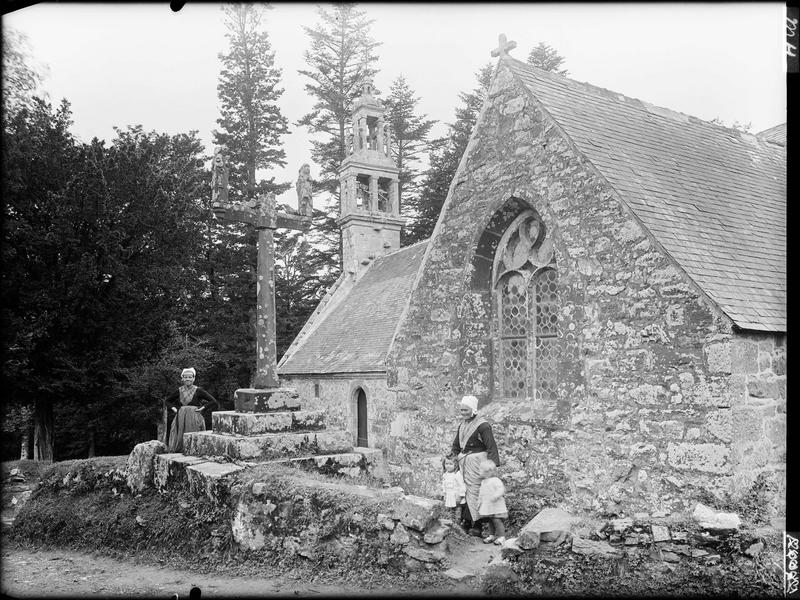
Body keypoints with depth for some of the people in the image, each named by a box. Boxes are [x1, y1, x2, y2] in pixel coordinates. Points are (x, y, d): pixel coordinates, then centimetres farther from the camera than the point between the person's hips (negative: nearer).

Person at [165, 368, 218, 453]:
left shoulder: (198, 391, -2)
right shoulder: (179, 391, 7)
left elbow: (213, 401, -3)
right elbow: (167, 401, 21)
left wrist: (202, 408, -8)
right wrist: (173, 408, 6)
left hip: (194, 419, -3)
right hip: (181, 419, 3)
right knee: (181, 438, 0)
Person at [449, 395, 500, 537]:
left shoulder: (482, 426, -11)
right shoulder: (461, 425, 14)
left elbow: (491, 447, -14)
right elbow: (456, 445, 23)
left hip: (476, 461, -8)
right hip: (463, 461, 8)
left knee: (474, 493, -8)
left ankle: (477, 526, -4)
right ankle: (467, 523, 17)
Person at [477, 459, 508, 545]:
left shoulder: (495, 480, -12)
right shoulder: (483, 482, 16)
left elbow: (501, 489, -23)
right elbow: (481, 493, 24)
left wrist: (495, 496, -35)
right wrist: (479, 502, 25)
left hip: (496, 506, -8)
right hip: (487, 507, 8)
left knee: (497, 521, -8)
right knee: (490, 522, 12)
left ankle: (501, 536, -2)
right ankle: (492, 535, 22)